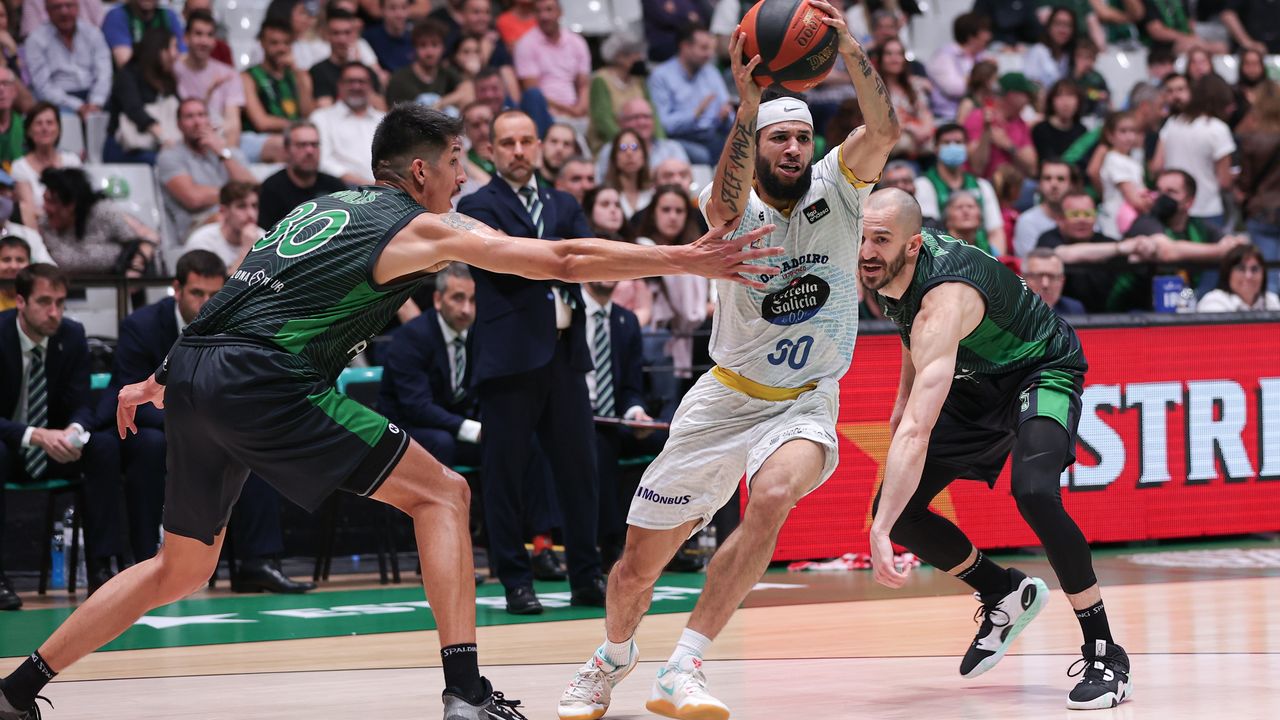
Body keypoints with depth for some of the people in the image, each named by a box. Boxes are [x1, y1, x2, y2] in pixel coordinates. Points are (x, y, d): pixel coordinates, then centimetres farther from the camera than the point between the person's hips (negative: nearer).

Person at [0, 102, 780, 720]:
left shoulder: (323, 207, 26)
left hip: (194, 371, 8)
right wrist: (688, 260, 4)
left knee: (181, 569, 22)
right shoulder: (426, 228, 4)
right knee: (442, 493, 1)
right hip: (264, 381, -8)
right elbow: (565, 260, 1)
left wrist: (162, 381, 34)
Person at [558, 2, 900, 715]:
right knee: (638, 567, 4)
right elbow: (723, 205, -36)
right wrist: (748, 100, -49)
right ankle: (614, 656, 40)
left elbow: (885, 129, -24)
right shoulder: (741, 209, -10)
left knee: (773, 495, -34)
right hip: (727, 397, 0)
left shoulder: (836, 188, -5)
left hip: (807, 400, 0)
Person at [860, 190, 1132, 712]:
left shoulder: (944, 300, -39)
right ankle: (1005, 595, 23)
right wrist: (904, 395, 10)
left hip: (1042, 370, -8)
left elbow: (916, 432, -48)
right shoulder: (883, 269, -15)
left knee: (1034, 493, -35)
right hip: (976, 382, 8)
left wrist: (880, 533, -54)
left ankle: (1105, 655, -21)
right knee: (896, 508, -2)